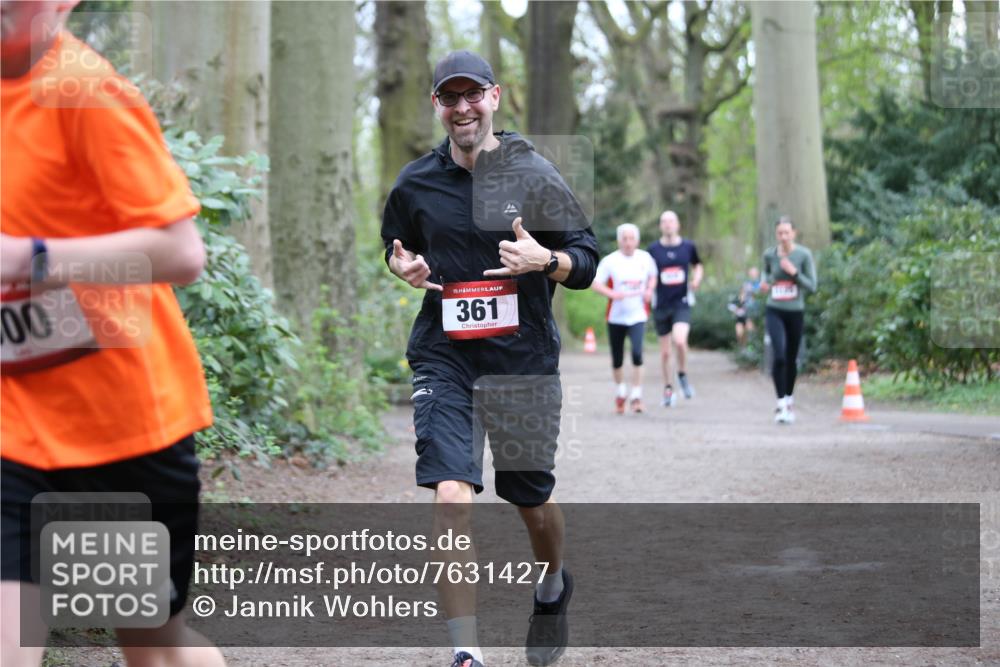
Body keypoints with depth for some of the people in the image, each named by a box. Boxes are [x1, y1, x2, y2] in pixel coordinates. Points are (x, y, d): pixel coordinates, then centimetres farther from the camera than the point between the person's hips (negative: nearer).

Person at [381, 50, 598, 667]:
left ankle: (554, 586, 47)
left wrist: (545, 260, -21)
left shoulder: (535, 176, -3)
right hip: (445, 357, 1)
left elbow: (587, 262, 0)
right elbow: (395, 243, 22)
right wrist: (402, 265, -1)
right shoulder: (416, 183, 3)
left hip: (524, 358, 0)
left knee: (533, 502, 13)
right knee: (451, 495, -17)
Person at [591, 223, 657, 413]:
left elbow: (653, 276, 19)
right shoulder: (610, 261, -7)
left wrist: (650, 290, 0)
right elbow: (596, 283, -8)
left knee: (637, 353, -19)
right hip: (616, 317, 0)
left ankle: (636, 396, -11)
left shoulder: (645, 258, 1)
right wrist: (612, 294, -24)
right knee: (617, 359, 9)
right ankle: (620, 391, 35)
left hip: (638, 316, 0)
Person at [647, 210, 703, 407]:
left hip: (682, 303, -1)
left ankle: (683, 376, 2)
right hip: (661, 305, 1)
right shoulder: (653, 249, 0)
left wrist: (696, 279, -1)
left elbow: (698, 265, 19)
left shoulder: (688, 247, 2)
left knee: (680, 340, -24)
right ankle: (668, 389, 23)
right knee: (665, 352, 7)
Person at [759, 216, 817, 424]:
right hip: (774, 311, 0)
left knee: (791, 359, 12)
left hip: (796, 312, 0)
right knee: (779, 356, -17)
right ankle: (781, 404, -16)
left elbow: (812, 286, -7)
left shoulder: (803, 255, -7)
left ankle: (789, 400, 32)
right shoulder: (769, 254, -1)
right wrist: (765, 283, 0)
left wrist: (794, 273, -20)